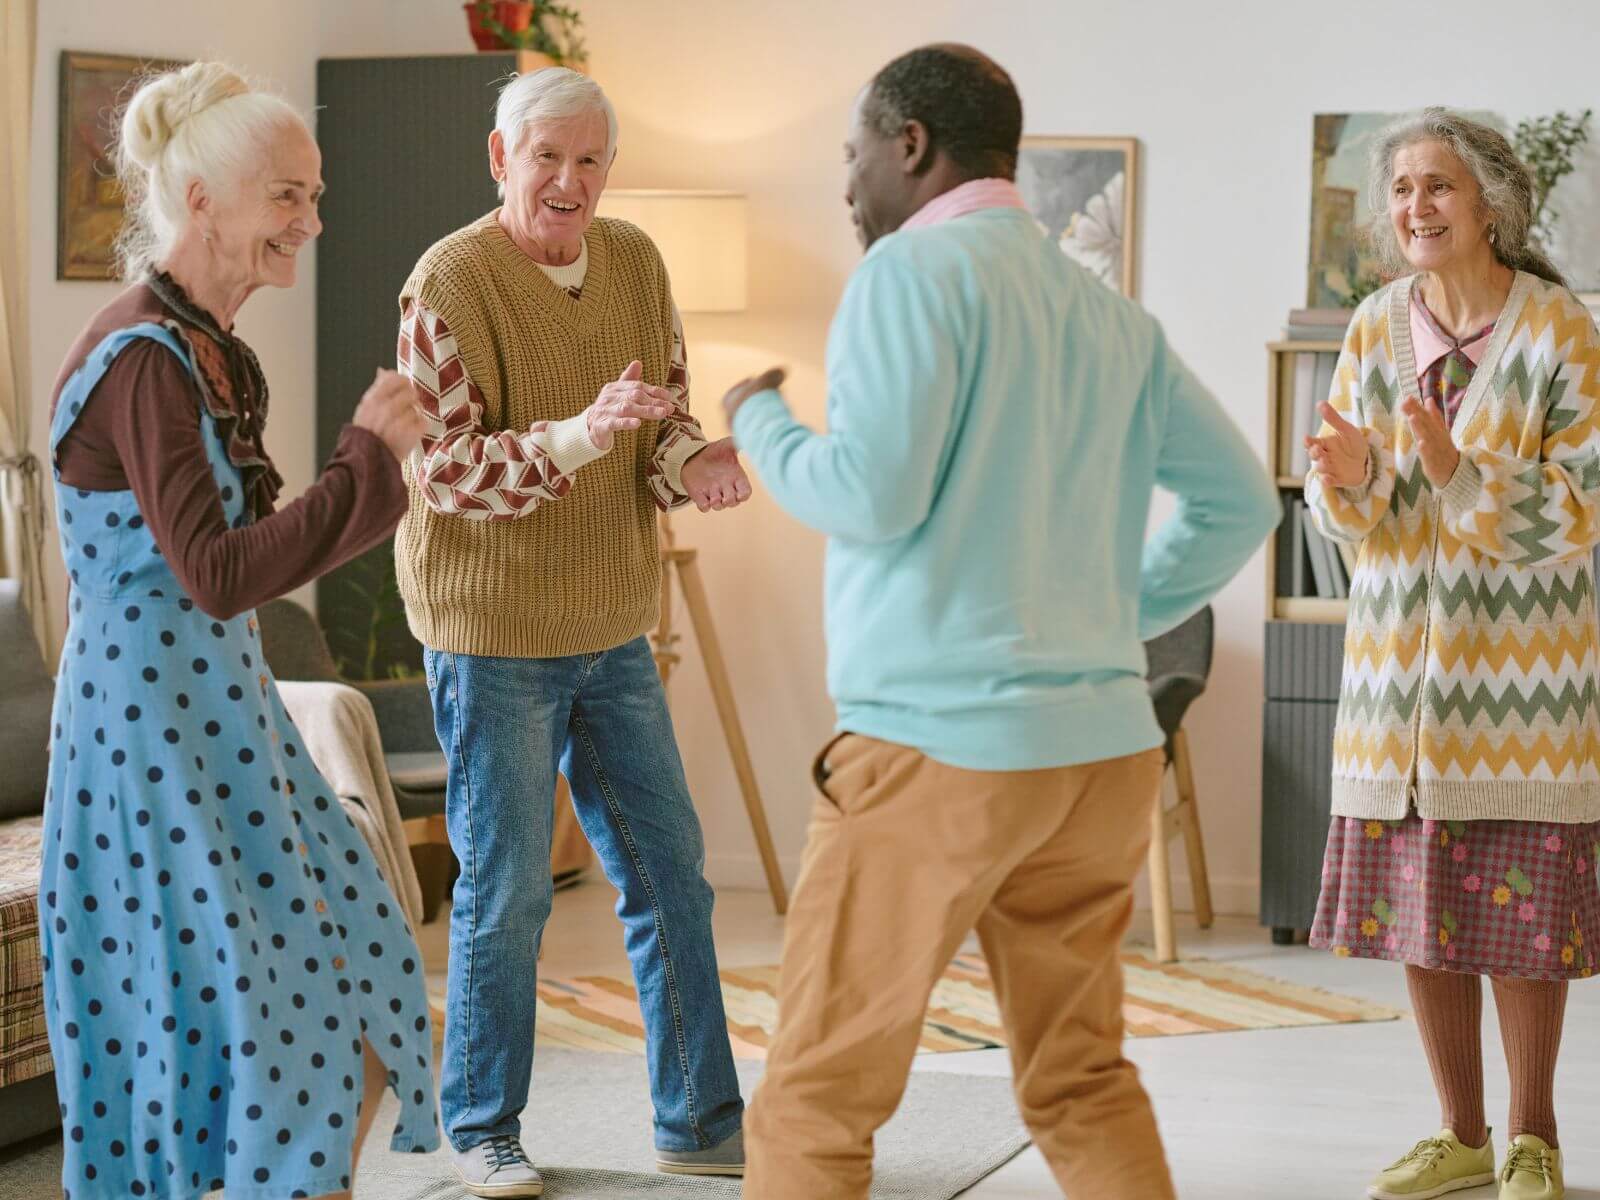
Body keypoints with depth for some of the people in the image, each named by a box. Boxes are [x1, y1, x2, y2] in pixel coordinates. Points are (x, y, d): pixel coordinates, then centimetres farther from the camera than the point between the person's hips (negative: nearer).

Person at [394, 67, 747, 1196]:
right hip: (492, 629, -6)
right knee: (505, 891, 0)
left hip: (613, 627, 6)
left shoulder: (635, 262, 5)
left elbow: (667, 418, 9)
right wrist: (577, 437, -34)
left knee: (670, 873, 9)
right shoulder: (448, 285, -14)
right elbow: (446, 468, -20)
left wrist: (691, 462, -15)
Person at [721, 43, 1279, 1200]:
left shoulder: (915, 269, -6)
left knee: (819, 1095, 1)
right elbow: (1239, 498, 15)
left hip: (937, 742, -7)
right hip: (1103, 745, 7)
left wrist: (761, 426, 3)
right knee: (1083, 1085, 14)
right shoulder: (1111, 314, 14)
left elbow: (872, 494, -15)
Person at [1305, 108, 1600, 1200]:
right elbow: (1353, 522, 5)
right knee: (1417, 906, 8)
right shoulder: (1375, 330, 3)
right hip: (1404, 654, 4)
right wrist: (1351, 478, -18)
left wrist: (1458, 471, -27)